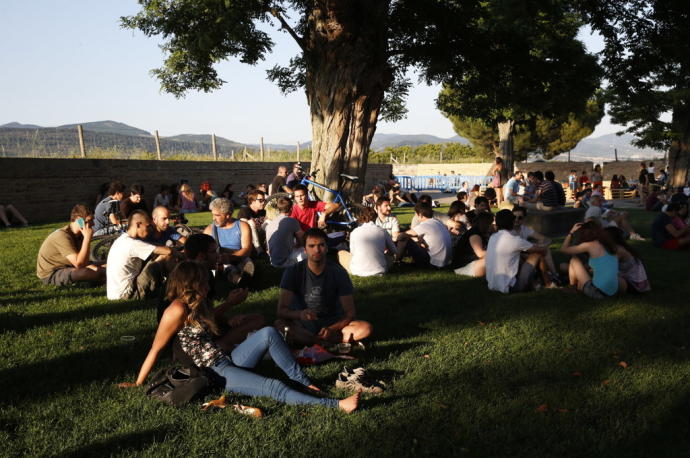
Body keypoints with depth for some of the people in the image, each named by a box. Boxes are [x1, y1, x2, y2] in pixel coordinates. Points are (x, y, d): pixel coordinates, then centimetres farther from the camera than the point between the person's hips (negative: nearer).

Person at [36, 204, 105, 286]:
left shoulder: (79, 234, 1)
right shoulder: (62, 236, -26)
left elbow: (85, 262, -2)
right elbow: (78, 264, -35)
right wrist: (87, 238, -32)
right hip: (50, 275, -9)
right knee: (84, 272, -32)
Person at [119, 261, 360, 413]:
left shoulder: (199, 304, 13)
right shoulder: (177, 310, -13)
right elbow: (155, 349, -11)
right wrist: (138, 384, -8)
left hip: (230, 359, 9)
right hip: (216, 374, -9)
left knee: (268, 333, -16)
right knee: (273, 387, -24)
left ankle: (304, 382, -13)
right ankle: (336, 405, -30)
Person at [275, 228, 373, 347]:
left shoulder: (338, 272, -8)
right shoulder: (293, 272, -10)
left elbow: (350, 312, -7)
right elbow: (281, 310, -16)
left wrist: (331, 329, -26)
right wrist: (300, 314, -38)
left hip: (333, 324, 1)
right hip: (304, 325, -1)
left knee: (366, 328, -25)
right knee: (279, 325, -32)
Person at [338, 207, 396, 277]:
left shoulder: (354, 232, 0)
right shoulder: (382, 231, 2)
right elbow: (393, 251, 15)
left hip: (358, 272, -2)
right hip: (379, 271, 2)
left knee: (340, 253, 24)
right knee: (391, 255, 32)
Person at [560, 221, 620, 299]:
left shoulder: (590, 245, -8)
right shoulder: (608, 245, 10)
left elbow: (564, 249, 3)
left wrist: (571, 232, 14)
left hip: (597, 292, -7)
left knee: (574, 260, 13)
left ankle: (572, 286, 28)